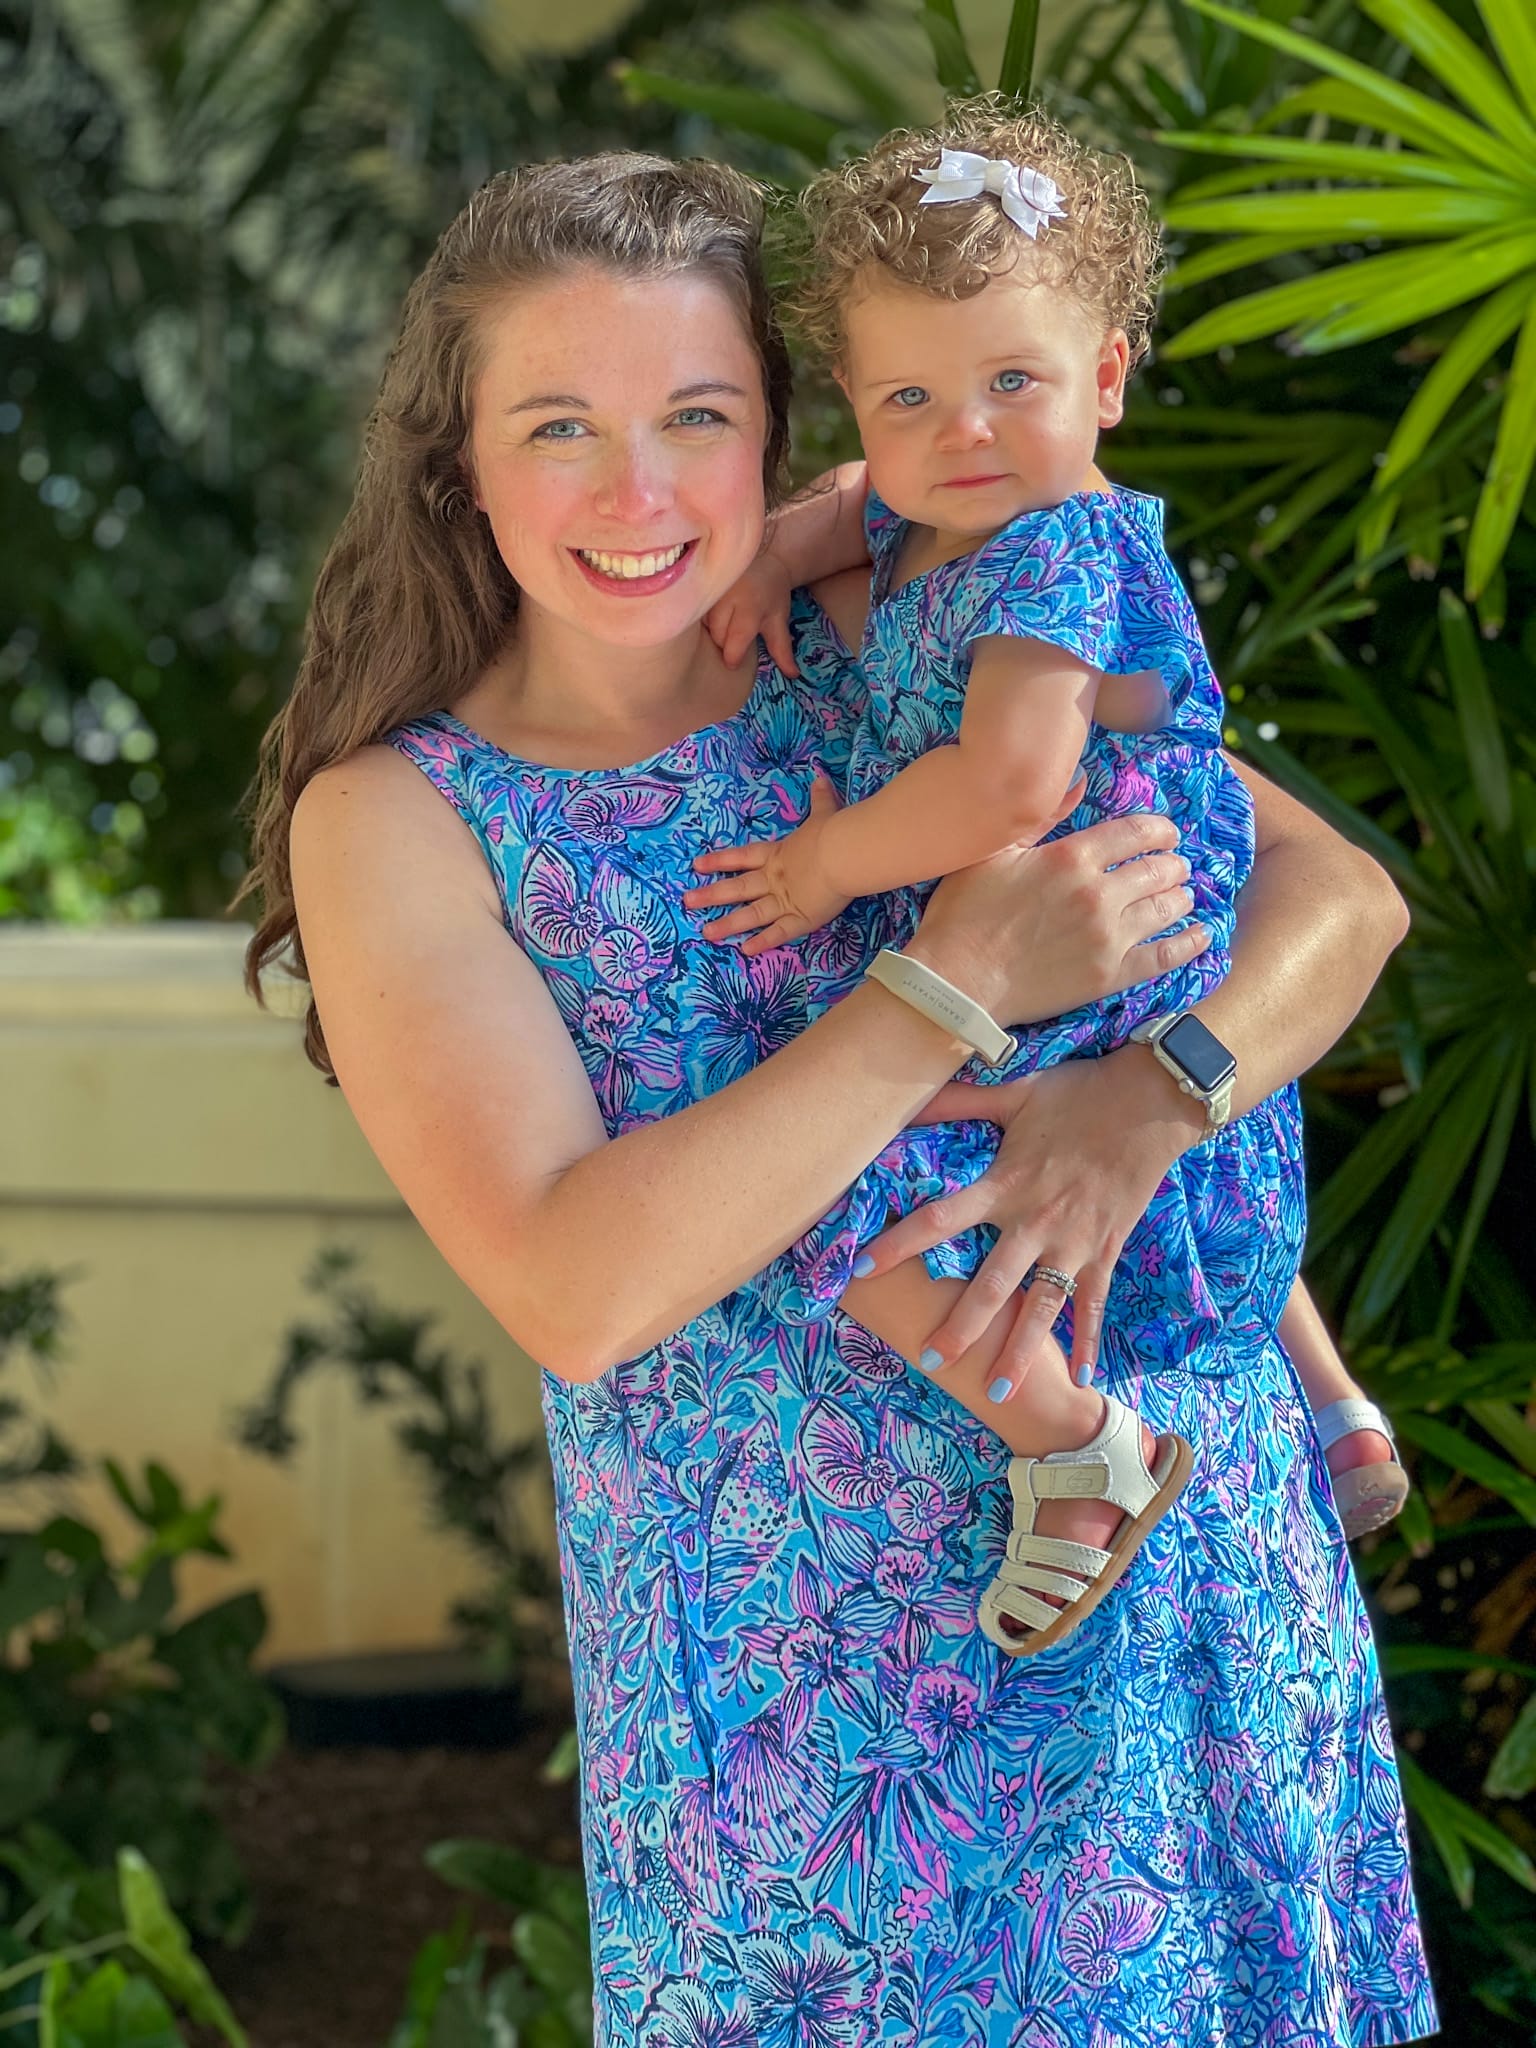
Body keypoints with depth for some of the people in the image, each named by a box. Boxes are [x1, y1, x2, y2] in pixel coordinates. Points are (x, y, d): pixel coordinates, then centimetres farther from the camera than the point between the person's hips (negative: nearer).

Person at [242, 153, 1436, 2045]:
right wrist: (958, 983, -26)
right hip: (791, 1638, -2)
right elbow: (576, 1289, -22)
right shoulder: (392, 821, -10)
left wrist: (1144, 1102, -25)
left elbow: (1340, 890, -5)